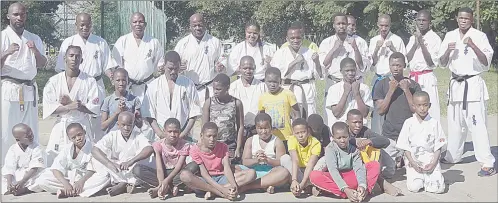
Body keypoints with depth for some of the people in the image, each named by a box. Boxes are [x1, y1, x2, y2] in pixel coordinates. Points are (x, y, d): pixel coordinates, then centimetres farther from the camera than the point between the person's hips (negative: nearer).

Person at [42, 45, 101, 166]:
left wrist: (72, 104, -12)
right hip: (60, 127, 1)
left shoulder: (89, 81, 3)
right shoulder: (54, 81, 5)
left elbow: (95, 108, -3)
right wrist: (69, 107, -16)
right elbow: (48, 108, -2)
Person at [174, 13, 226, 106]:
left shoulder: (215, 42, 9)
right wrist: (179, 68, -15)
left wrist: (221, 67, -9)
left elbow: (222, 60, 15)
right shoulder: (182, 43, 6)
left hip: (211, 89, 1)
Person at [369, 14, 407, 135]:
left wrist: (393, 49, -12)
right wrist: (377, 49, -6)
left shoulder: (397, 40, 0)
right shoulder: (374, 41, 10)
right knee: (377, 110, 2)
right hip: (378, 78, 3)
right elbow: (371, 63, 8)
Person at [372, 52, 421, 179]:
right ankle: (397, 160, 24)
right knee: (387, 174, -6)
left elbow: (415, 109, -4)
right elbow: (380, 111, -4)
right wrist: (391, 90, -12)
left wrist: (406, 90, -12)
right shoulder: (382, 85, 2)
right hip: (389, 135, -1)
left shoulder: (413, 85, 3)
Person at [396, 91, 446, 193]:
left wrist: (433, 163, -10)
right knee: (414, 187, -19)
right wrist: (413, 162, -11)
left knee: (438, 188, -17)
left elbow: (438, 146, 3)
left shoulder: (435, 123, 2)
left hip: (431, 161, 1)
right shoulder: (409, 123, 2)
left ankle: (426, 179, 15)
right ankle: (419, 178, 15)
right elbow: (405, 147, 2)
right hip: (413, 161, 0)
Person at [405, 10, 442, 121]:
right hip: (413, 79, 6)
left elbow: (431, 62, -12)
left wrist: (421, 42, -14)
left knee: (430, 112, -10)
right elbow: (407, 59, 6)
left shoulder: (434, 38, -5)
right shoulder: (413, 38, 13)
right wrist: (416, 43, -5)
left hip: (427, 79, -6)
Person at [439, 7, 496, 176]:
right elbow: (442, 63, 6)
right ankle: (452, 157, 32)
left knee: (477, 124, -10)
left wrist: (472, 45, -25)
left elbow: (486, 62, -13)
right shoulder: (450, 36, 6)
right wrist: (448, 50, -14)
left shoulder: (479, 36, -7)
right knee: (454, 123, 16)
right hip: (455, 84, 5)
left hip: (473, 84, -5)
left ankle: (487, 163, -8)